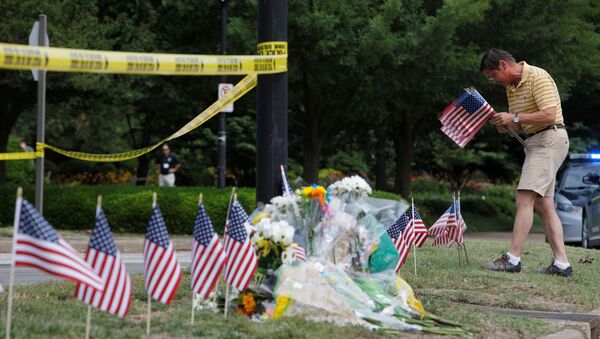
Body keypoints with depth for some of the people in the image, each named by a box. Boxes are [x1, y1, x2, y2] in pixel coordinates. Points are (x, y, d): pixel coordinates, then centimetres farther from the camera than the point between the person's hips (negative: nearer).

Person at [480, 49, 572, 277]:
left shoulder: (538, 78, -14)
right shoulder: (511, 87, 15)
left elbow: (549, 115, -23)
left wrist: (515, 118, -20)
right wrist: (506, 126, 1)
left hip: (549, 139, -10)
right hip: (535, 142, 10)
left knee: (524, 199, -16)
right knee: (544, 205, 6)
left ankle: (512, 258, -18)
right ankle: (561, 263, 7)